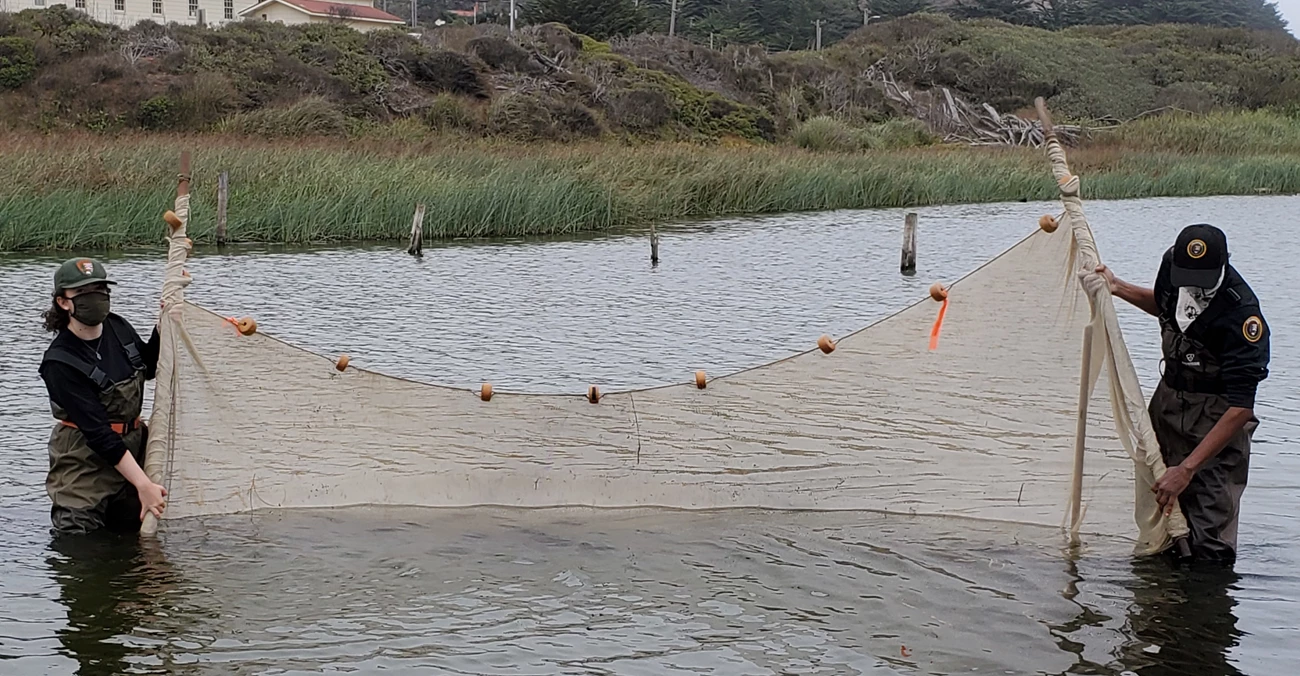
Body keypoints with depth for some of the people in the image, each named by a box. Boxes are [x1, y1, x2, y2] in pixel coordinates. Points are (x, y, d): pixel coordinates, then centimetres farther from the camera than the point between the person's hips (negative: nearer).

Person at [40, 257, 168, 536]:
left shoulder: (118, 328, 0)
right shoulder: (60, 363, -20)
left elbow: (149, 368, 23)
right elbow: (97, 432, -24)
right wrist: (143, 484, -29)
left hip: (132, 447, 6)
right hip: (84, 464, -6)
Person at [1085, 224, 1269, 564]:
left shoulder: (1242, 315, -30)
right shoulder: (1172, 262, -10)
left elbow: (1240, 408, -30)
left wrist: (1187, 469, -32)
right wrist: (1117, 287, 2)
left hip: (1216, 416, -6)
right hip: (1169, 397, 7)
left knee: (1212, 534, -11)